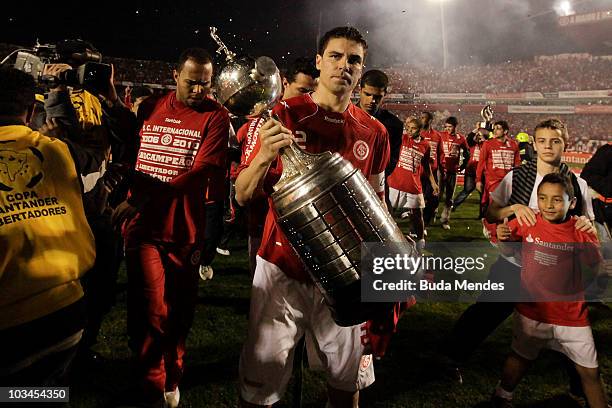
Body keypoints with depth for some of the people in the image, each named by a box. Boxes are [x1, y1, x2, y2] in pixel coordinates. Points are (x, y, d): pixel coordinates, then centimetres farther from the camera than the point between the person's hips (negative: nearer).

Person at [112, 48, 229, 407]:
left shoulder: (215, 116, -4)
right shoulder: (150, 108, 8)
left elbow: (201, 171, -16)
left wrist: (144, 199, -23)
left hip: (185, 229, -1)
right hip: (142, 225, 1)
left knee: (180, 311, 11)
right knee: (151, 310, -4)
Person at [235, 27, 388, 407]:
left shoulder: (374, 132, 3)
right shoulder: (286, 115, -5)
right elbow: (243, 195, -5)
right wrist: (265, 155, -24)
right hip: (283, 265, -2)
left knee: (349, 376, 14)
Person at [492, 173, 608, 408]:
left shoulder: (581, 232, -9)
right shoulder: (526, 223, -9)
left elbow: (596, 266, -10)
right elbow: (508, 251, 2)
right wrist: (503, 238, -19)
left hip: (572, 315, 0)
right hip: (532, 310, 0)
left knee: (590, 372, 11)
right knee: (521, 358, 17)